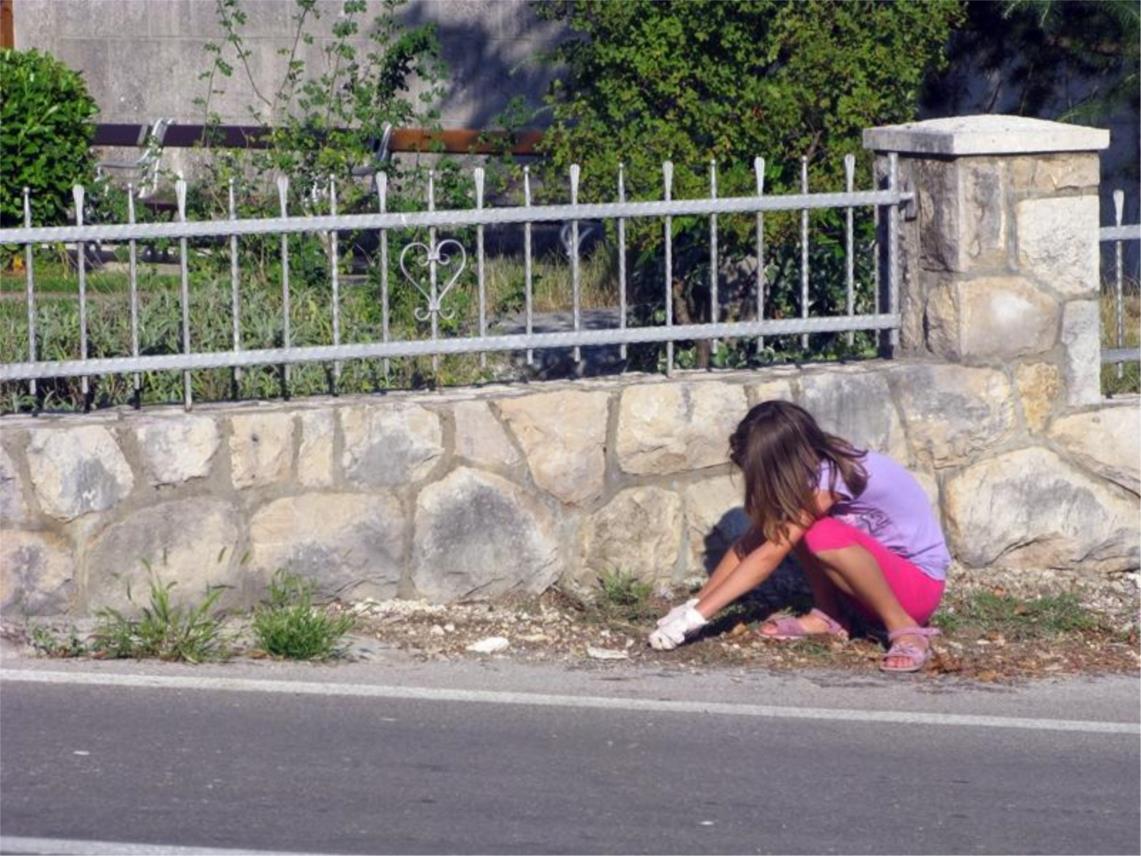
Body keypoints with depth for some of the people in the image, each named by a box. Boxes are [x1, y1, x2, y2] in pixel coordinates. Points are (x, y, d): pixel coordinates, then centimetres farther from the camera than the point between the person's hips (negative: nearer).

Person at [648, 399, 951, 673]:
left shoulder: (830, 478, -26)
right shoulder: (806, 469, -1)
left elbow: (767, 557, -27)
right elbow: (749, 543, 0)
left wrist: (694, 618, -26)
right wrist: (693, 605, -7)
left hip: (920, 583, -8)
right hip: (878, 571, 8)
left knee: (824, 536, -34)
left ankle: (904, 629, -19)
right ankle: (828, 618, 0)